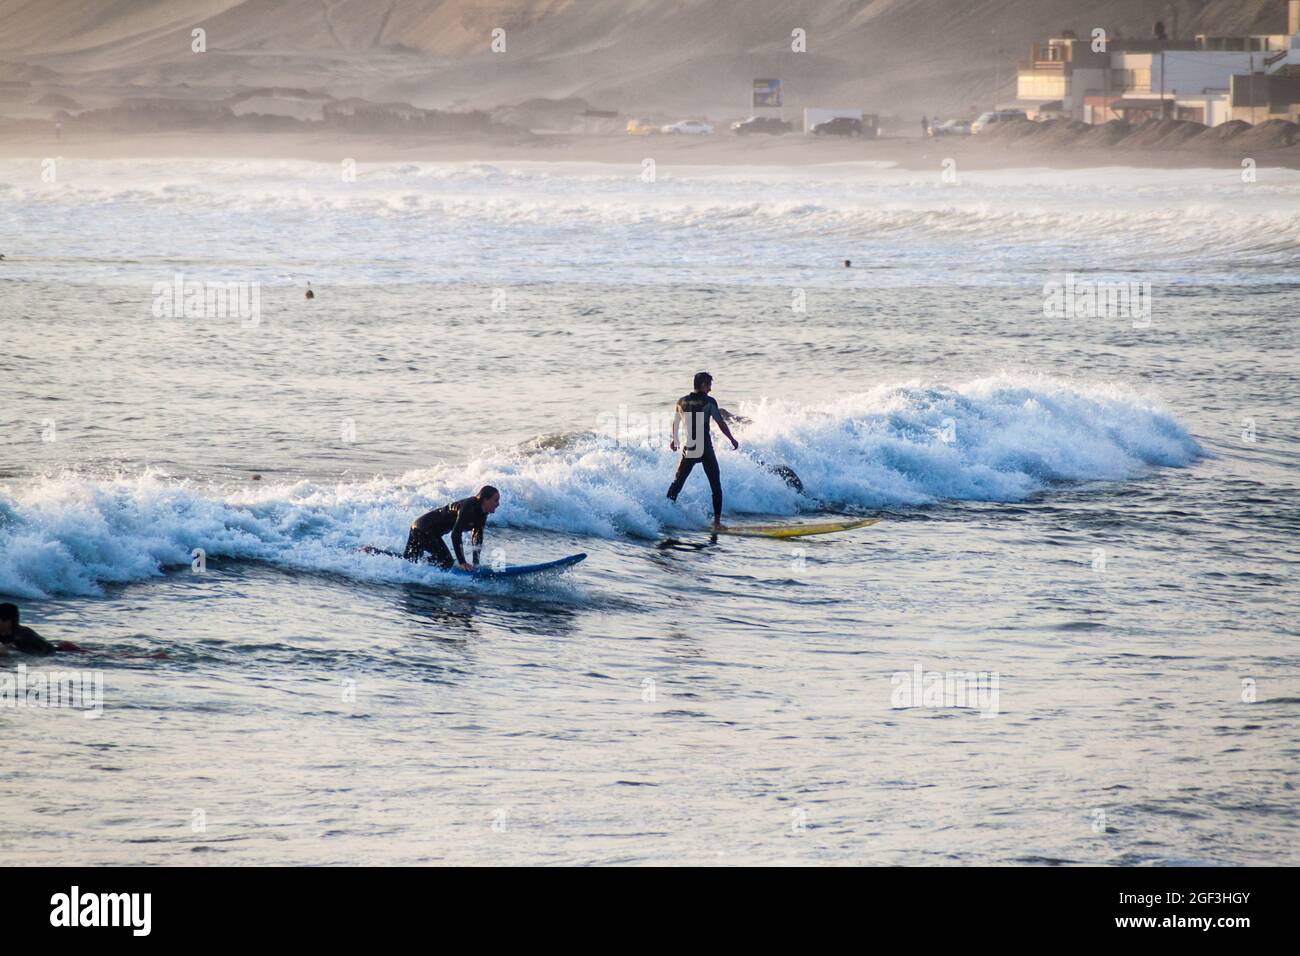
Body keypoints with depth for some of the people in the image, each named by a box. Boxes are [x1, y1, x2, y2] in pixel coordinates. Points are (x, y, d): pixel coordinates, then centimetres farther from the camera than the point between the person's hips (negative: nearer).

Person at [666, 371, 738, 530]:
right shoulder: (709, 402, -8)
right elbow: (721, 423, -6)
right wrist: (732, 439, 9)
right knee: (716, 485, 7)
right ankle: (717, 521, 2)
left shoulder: (682, 402, 4)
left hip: (688, 450, 3)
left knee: (677, 483, 15)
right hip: (705, 450, -3)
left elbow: (675, 423, 18)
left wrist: (674, 440, 36)